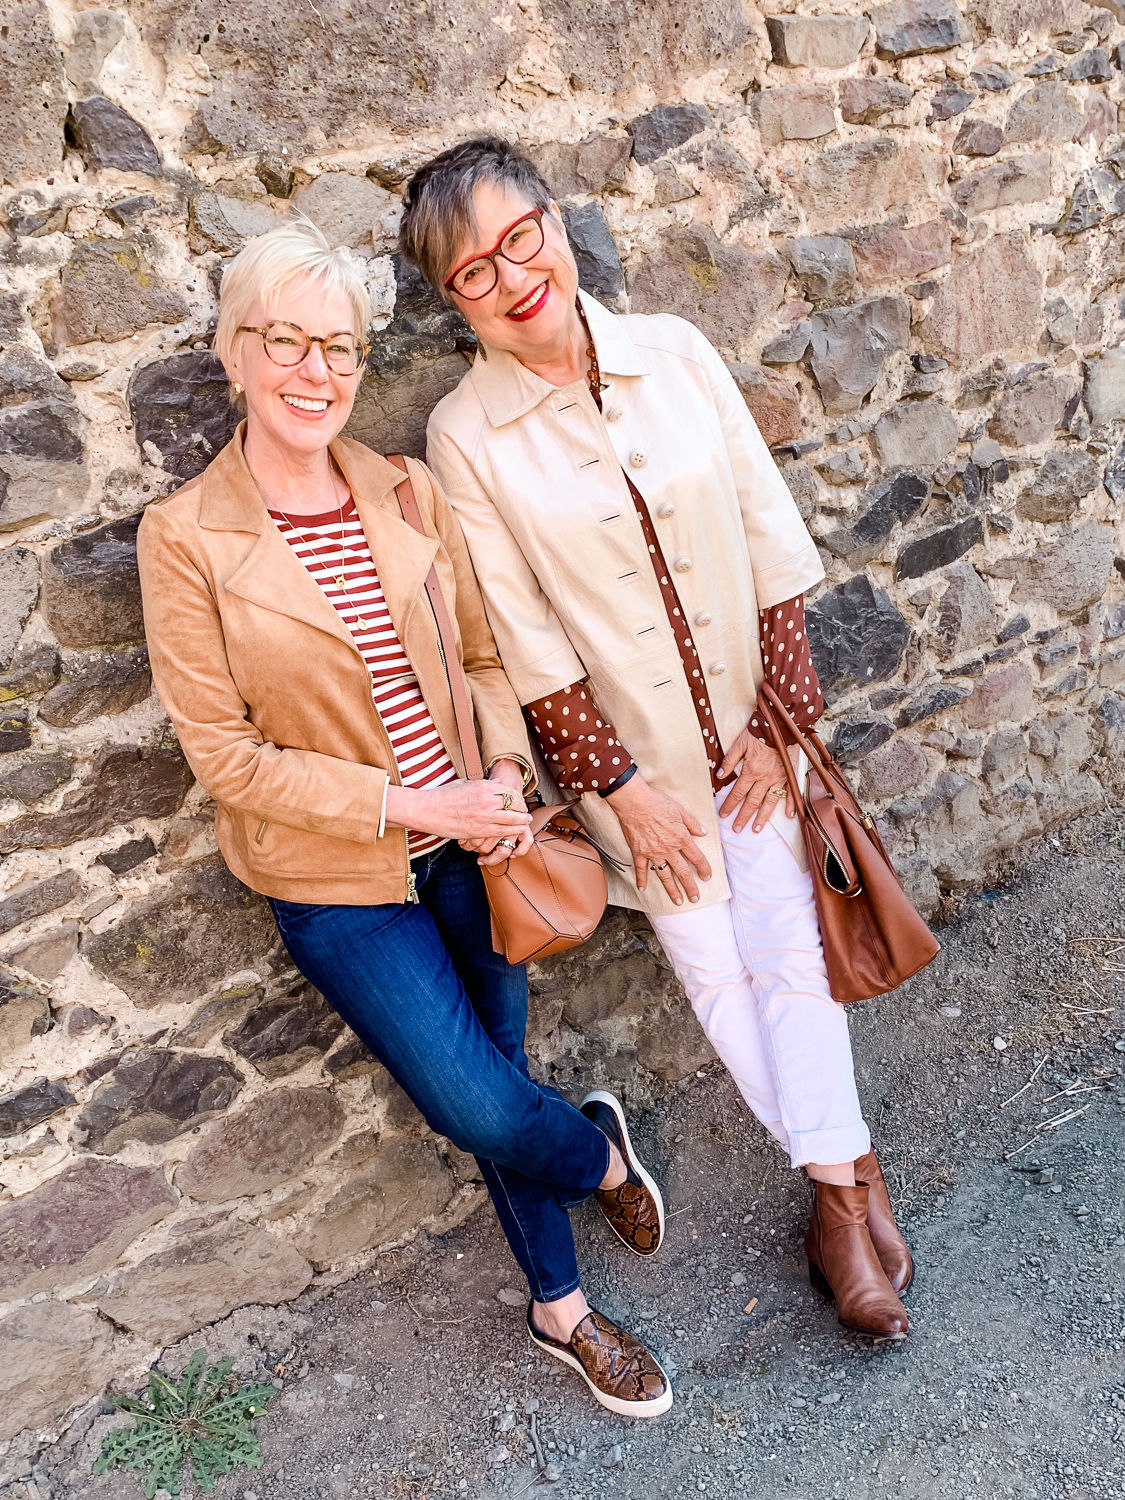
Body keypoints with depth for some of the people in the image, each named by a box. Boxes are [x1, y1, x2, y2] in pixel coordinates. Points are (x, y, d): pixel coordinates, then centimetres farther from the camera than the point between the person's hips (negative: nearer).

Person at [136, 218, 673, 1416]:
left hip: (471, 847, 3)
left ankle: (560, 1308, 43)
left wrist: (506, 771, -11)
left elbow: (486, 651, 7)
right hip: (338, 883, -3)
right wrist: (409, 805, -18)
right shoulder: (187, 537, -13)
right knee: (483, 1112, -3)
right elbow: (226, 752, -13)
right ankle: (598, 1151, 35)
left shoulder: (409, 493, -2)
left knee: (495, 1085, 17)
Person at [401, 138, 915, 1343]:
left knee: (787, 946, 6)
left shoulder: (674, 353, -6)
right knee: (715, 970, 11)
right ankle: (846, 1177, 34)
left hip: (749, 723, 1)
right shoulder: (466, 435, -12)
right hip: (631, 750, -1)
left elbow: (771, 542, -3)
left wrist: (778, 720, -5)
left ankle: (839, 1181, 26)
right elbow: (526, 641, -11)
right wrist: (622, 787, -10)